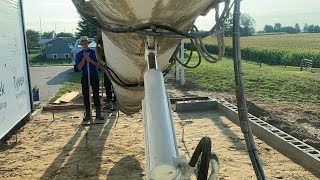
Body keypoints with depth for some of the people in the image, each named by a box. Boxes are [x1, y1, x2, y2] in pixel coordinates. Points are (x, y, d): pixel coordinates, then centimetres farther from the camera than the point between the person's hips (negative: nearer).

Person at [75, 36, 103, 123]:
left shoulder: (94, 52, 2)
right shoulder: (79, 54, 6)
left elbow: (98, 65, -2)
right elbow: (79, 67, -4)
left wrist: (90, 60, -16)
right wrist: (84, 58, -13)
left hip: (94, 76, -1)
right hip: (85, 77, 2)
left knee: (96, 95, 0)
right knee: (86, 96, 4)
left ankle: (98, 114, 9)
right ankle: (87, 115, 14)